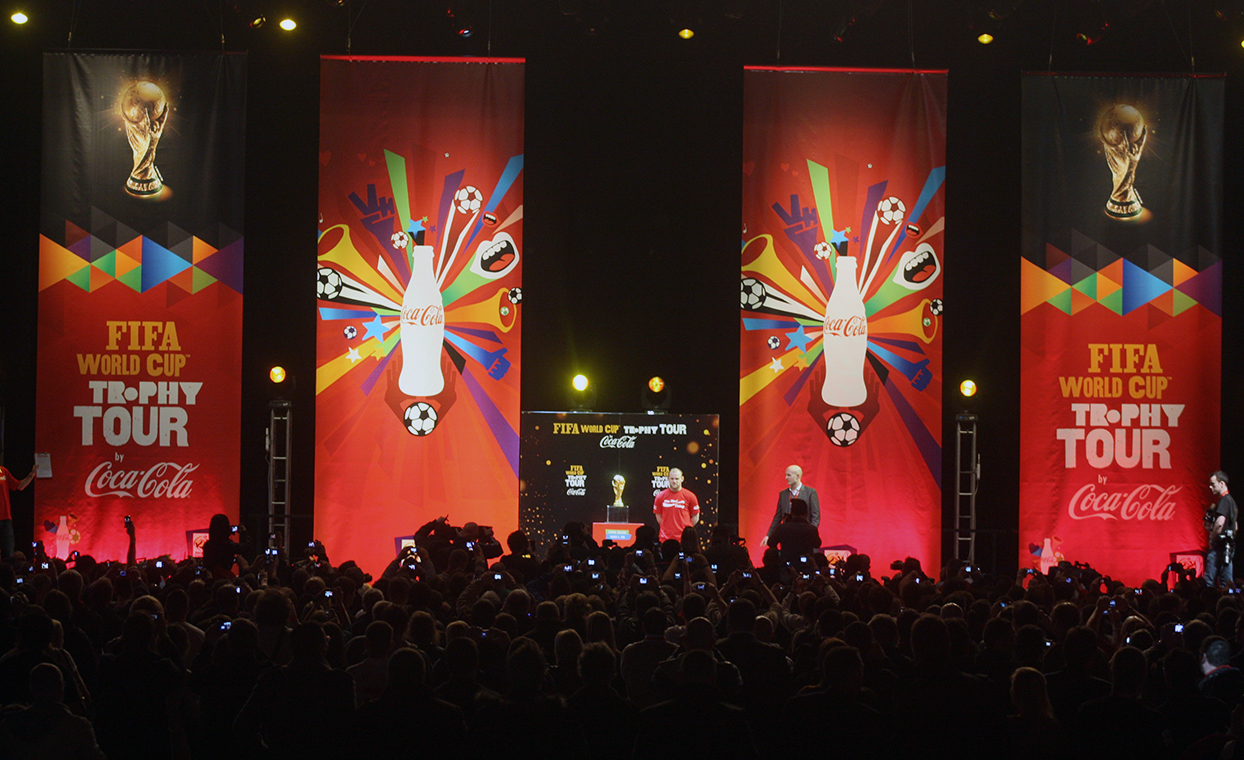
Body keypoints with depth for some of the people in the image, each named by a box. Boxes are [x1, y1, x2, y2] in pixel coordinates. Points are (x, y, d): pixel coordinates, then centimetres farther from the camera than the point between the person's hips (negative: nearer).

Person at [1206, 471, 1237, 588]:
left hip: (1219, 547, -10)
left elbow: (1220, 522, -26)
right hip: (1229, 547, 10)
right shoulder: (1231, 500, 19)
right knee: (1227, 582, 7)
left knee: (1210, 582, -10)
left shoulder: (1224, 500, -12)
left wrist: (1212, 540, -14)